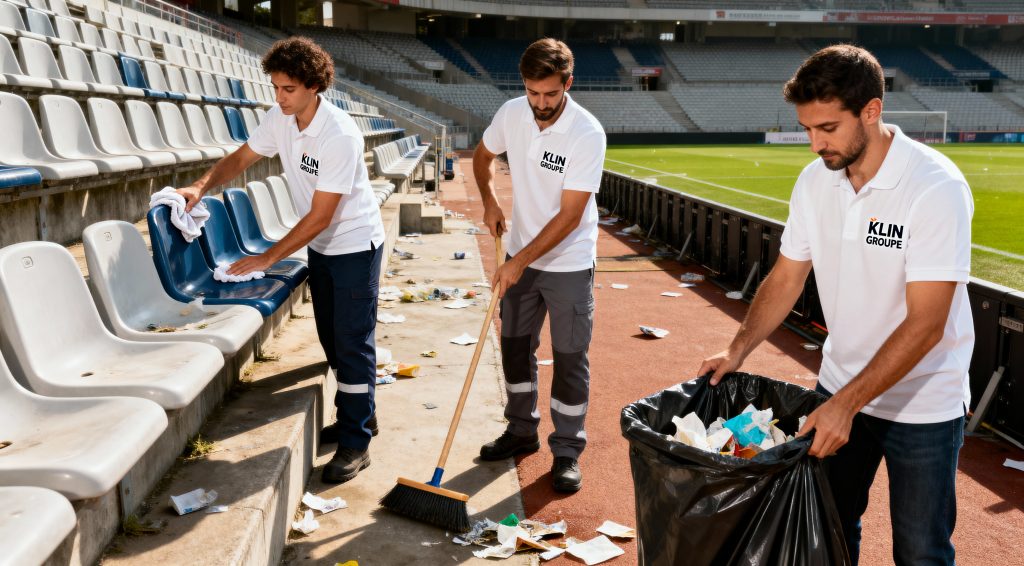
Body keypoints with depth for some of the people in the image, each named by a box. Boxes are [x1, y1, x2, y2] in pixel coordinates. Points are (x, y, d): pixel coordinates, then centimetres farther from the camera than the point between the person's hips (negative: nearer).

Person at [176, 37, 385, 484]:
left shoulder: (340, 136, -29)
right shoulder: (280, 120, -5)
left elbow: (320, 216, -27)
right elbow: (241, 158, 8)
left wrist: (268, 258, -23)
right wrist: (203, 185, -12)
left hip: (355, 246, -8)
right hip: (320, 247, 8)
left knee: (352, 343, -5)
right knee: (331, 338, 16)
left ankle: (357, 442, 4)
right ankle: (357, 414, 32)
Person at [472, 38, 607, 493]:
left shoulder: (588, 134, -23)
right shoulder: (511, 114, -7)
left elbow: (570, 216, -24)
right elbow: (483, 156, 15)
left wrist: (520, 262, -25)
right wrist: (489, 201, -2)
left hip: (568, 263, -5)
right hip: (520, 255, 6)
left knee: (570, 359, 2)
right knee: (515, 346, 16)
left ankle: (567, 452, 16)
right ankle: (521, 431, 34)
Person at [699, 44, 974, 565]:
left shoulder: (936, 188, -23)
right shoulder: (814, 180, -5)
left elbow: (925, 324, -25)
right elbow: (786, 277, 6)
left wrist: (846, 405, -28)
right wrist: (738, 351, -5)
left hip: (923, 401, -5)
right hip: (840, 389, 5)